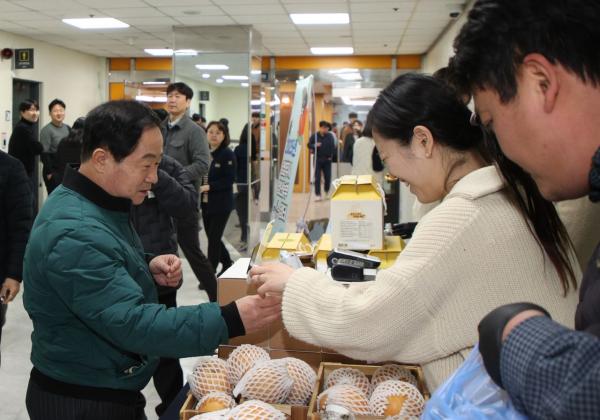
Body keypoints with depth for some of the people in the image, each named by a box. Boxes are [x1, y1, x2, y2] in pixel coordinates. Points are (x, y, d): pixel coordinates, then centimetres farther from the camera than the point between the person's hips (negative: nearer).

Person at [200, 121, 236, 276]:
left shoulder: (228, 154, -10)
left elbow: (229, 180, -15)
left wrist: (209, 187, -22)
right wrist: (199, 187, -8)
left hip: (221, 204, -6)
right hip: (206, 203, 6)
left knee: (214, 239, -2)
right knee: (212, 237, 14)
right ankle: (227, 264, 34)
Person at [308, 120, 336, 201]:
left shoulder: (330, 136, 1)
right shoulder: (314, 136, -3)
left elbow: (333, 147, 3)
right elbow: (309, 145, 1)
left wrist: (331, 156, -5)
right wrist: (315, 145, -19)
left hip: (327, 159, 1)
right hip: (318, 159, -1)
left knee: (328, 177, 5)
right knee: (317, 178, -2)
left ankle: (327, 191, 30)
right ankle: (317, 194, 4)